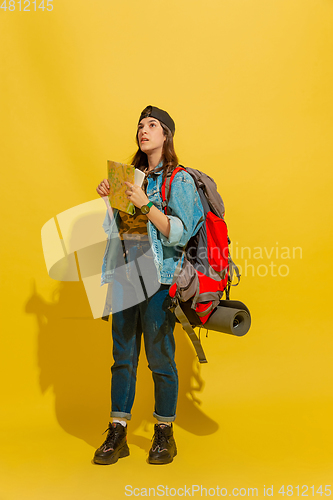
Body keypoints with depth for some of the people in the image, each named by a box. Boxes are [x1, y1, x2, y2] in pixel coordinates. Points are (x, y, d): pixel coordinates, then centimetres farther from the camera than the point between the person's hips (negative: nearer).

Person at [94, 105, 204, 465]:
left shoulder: (179, 180, -2)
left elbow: (181, 233, -11)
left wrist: (145, 204, -19)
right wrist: (109, 197, 6)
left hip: (158, 277, -5)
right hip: (125, 275, 5)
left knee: (160, 358, 1)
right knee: (122, 356, 8)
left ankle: (164, 435, 17)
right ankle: (117, 435, 17)